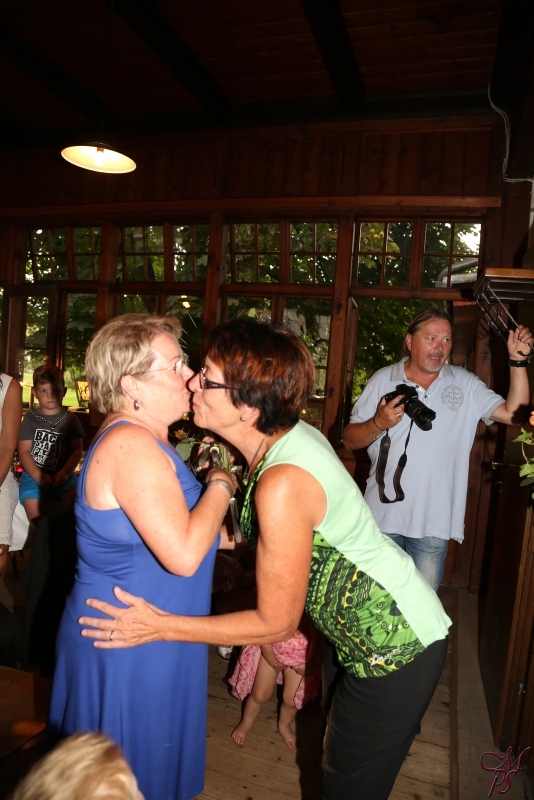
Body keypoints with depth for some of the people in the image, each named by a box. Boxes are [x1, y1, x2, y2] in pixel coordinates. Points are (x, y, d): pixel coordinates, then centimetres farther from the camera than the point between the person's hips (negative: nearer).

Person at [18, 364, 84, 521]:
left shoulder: (70, 418, 8)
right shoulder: (30, 418, 6)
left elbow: (77, 449, 4)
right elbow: (24, 451, 0)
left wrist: (65, 472, -11)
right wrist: (38, 476, -13)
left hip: (63, 473, 0)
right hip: (34, 473, 0)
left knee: (73, 499, -27)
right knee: (32, 503, -26)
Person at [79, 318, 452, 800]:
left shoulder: (282, 484, -34)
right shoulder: (292, 435, -7)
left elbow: (276, 623, -22)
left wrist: (160, 626, -18)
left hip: (395, 647, -8)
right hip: (355, 632, 9)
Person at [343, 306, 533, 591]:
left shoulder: (466, 385, 4)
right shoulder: (382, 380, 0)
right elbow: (349, 440, 1)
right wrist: (379, 423, -18)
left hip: (433, 524, 1)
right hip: (383, 514, 0)